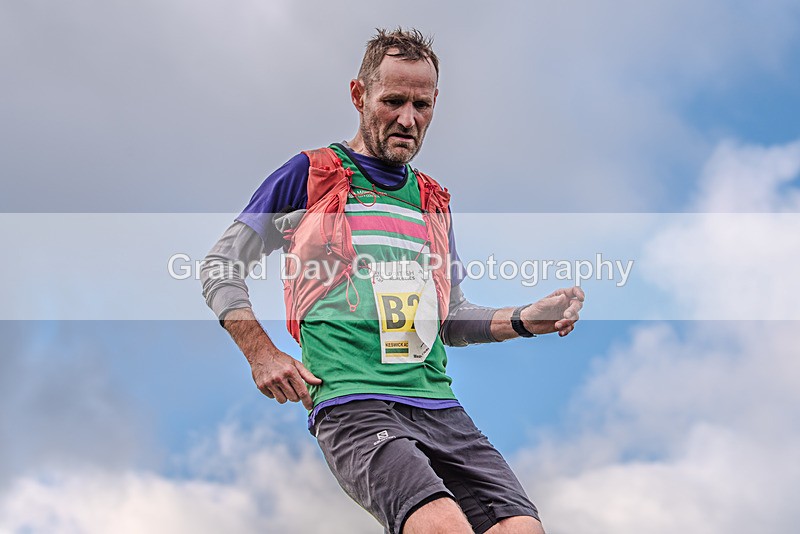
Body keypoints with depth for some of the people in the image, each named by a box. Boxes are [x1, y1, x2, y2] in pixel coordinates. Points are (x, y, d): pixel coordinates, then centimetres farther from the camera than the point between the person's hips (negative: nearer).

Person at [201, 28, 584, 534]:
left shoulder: (433, 200, 25)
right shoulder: (310, 175, 10)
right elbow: (221, 266, 12)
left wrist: (525, 320, 12)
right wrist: (264, 355, -1)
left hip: (439, 405, 6)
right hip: (352, 403, -6)